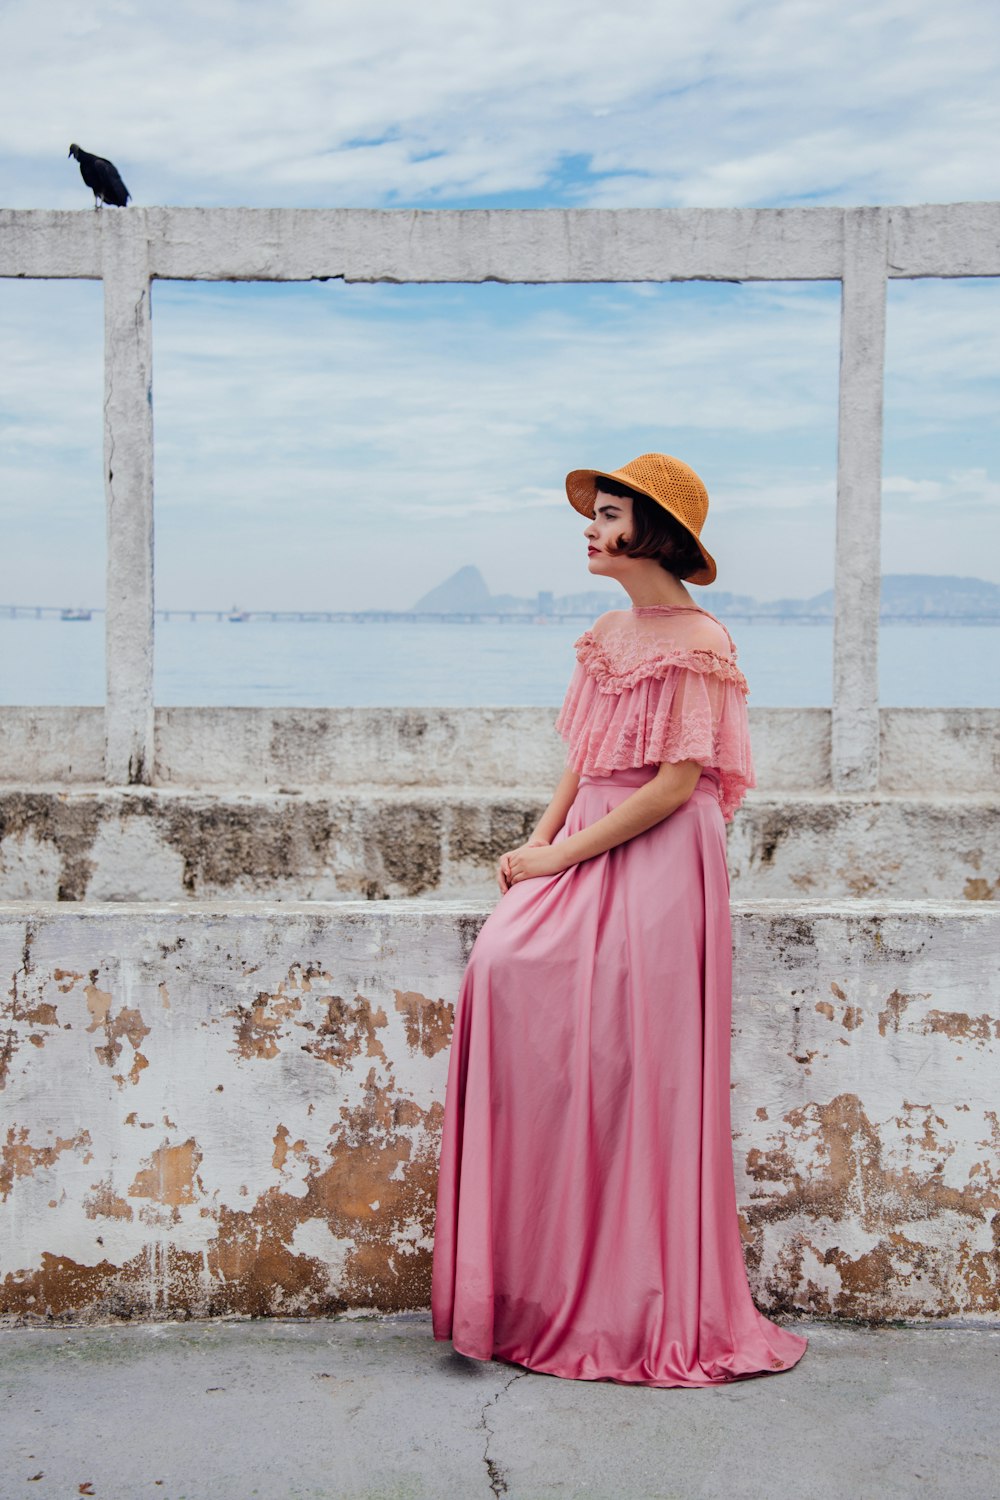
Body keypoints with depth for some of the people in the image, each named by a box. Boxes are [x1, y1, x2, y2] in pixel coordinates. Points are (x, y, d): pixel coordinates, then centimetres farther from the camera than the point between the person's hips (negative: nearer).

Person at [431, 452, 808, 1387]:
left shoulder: (698, 642, -7)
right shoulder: (607, 635, 16)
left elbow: (674, 786, -14)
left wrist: (562, 857, -13)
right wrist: (538, 840, 1)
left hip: (657, 865, -7)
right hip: (582, 854, 7)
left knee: (628, 1065, -10)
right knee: (502, 966, -11)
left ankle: (638, 1305, 4)